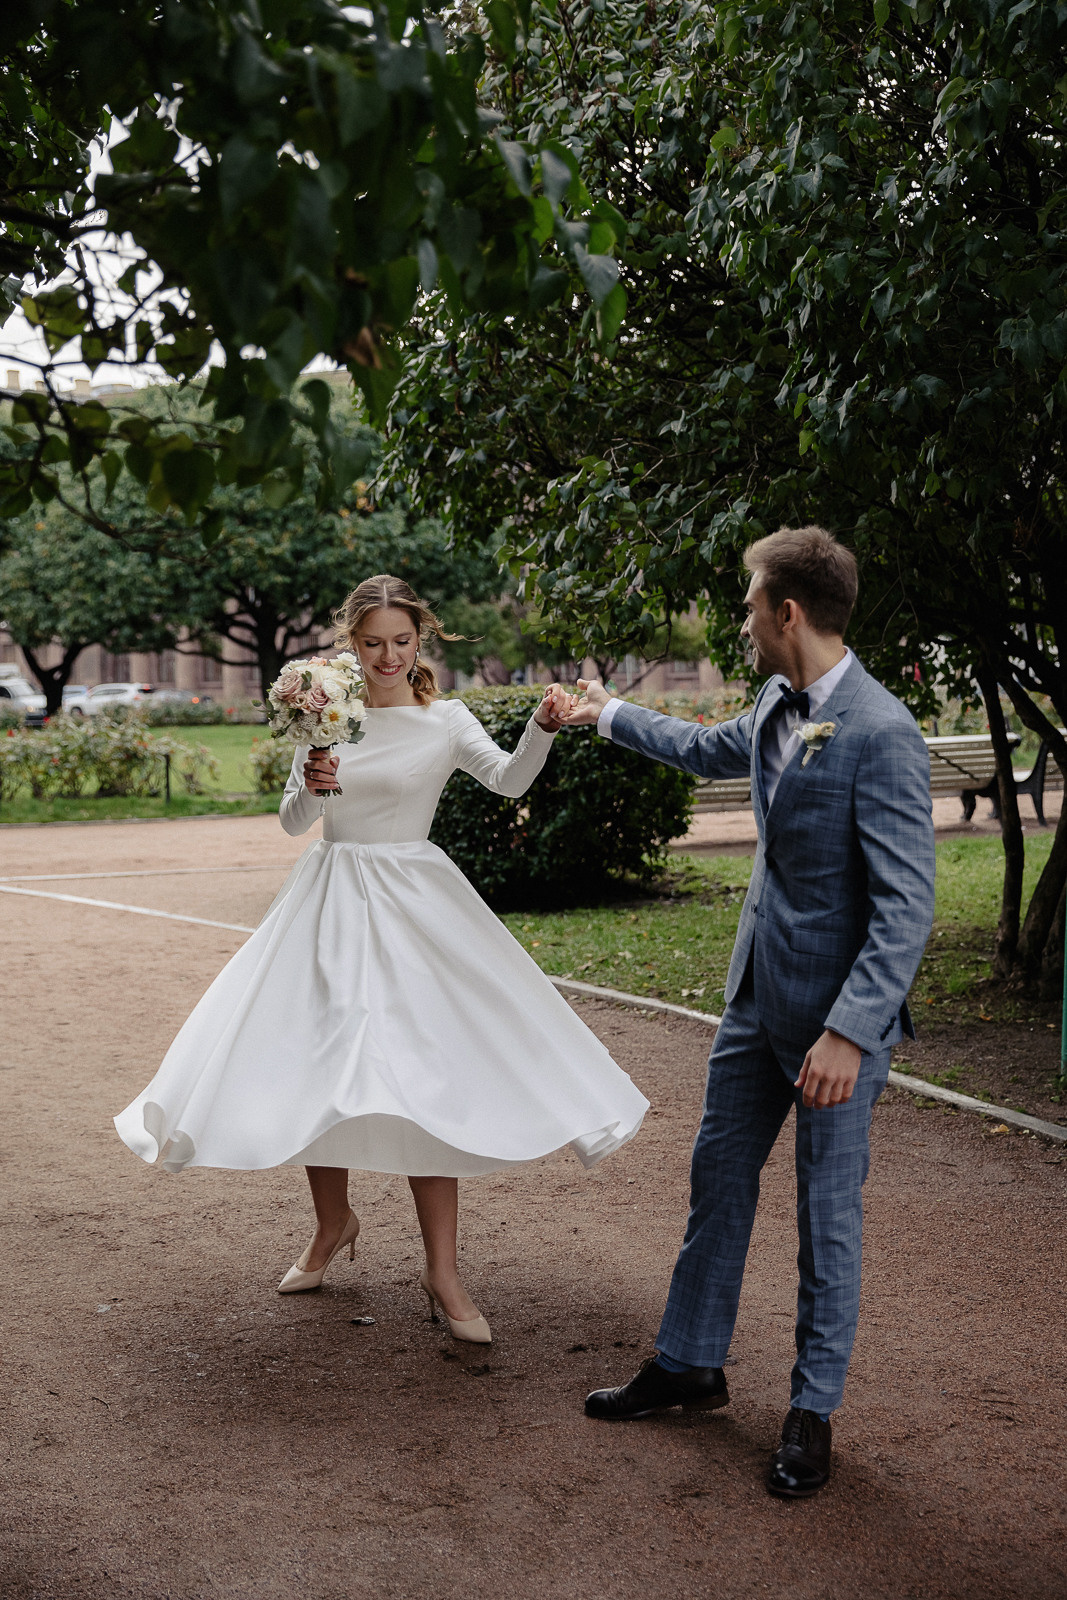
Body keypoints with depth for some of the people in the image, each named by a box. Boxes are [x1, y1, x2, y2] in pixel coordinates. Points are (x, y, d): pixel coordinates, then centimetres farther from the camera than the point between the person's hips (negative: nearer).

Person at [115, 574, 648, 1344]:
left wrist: (543, 726, -39)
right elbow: (292, 822, 5)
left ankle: (442, 1273, 1)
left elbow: (509, 779, -21)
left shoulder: (444, 720, -4)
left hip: (411, 903, -3)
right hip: (329, 900, 4)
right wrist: (309, 785, -17)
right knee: (310, 1069, 8)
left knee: (426, 1078, -8)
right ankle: (334, 1224, 34)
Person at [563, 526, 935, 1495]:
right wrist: (608, 715, 39)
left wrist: (848, 1032, -29)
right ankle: (690, 1365, 33)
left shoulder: (879, 735, -22)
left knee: (828, 1210, 5)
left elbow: (907, 907, -24)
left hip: (838, 1011, -8)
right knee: (719, 1177, 17)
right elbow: (713, 751, 28)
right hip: (760, 993, 8)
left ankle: (813, 1412, 21)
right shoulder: (780, 707, 4)